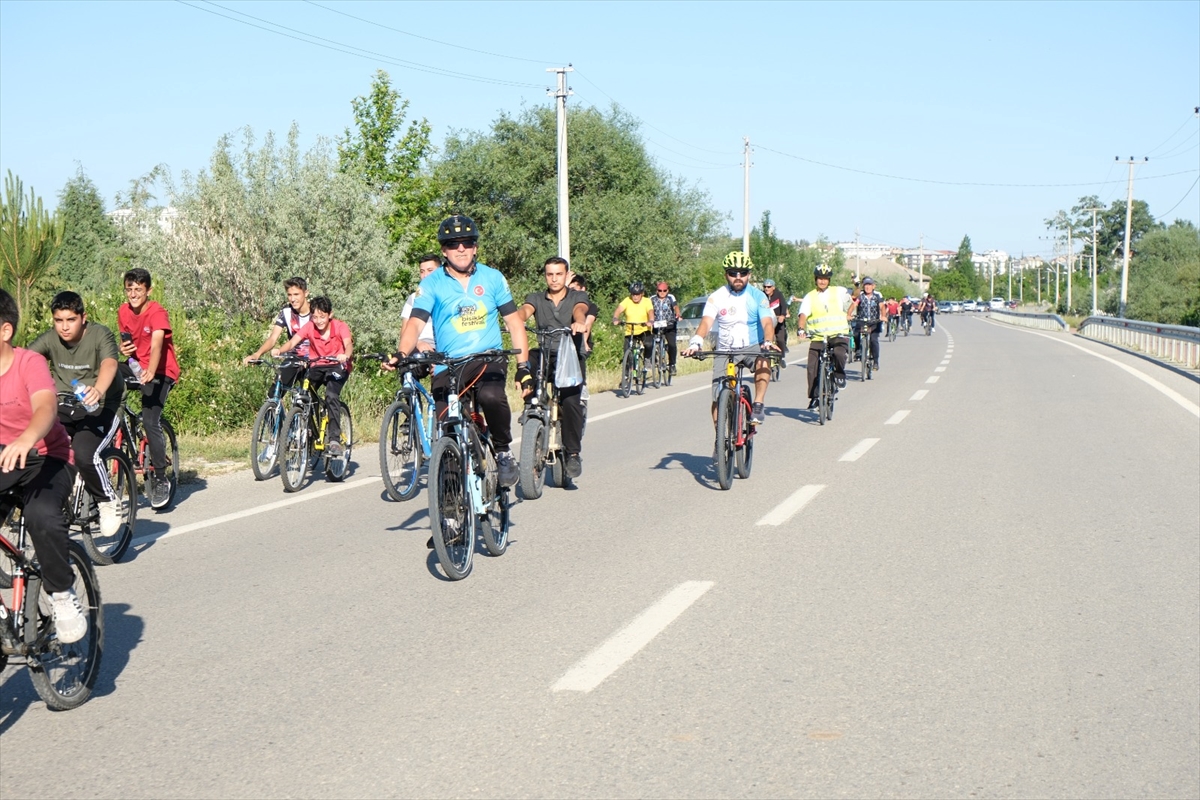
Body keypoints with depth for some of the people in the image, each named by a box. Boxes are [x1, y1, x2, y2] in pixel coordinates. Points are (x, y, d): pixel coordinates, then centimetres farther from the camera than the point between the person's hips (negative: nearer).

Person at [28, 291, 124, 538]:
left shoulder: (100, 335, -16)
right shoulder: (50, 339, -4)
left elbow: (109, 364, -36)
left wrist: (98, 390, -58)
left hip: (100, 406, -4)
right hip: (64, 406, 5)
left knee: (84, 453, -29)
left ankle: (109, 502, -3)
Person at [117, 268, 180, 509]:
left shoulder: (157, 313, -18)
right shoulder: (123, 311, 1)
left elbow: (156, 344, -33)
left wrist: (150, 373, -49)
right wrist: (123, 348, -10)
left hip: (160, 371, -6)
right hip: (137, 366, 7)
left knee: (150, 421, -19)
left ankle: (161, 479, -8)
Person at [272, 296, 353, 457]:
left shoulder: (340, 327, -12)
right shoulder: (309, 327, -7)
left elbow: (348, 344, -28)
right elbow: (292, 342, -19)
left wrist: (346, 355, -52)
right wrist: (279, 350, -40)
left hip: (338, 367, -3)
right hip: (317, 366, 4)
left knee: (332, 396, -27)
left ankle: (334, 439, -24)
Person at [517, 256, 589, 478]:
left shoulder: (577, 297, 11)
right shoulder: (536, 298, 14)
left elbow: (580, 310, -13)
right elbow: (524, 311, -8)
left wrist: (579, 322, -38)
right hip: (544, 355, 2)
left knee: (570, 400, -24)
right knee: (529, 359, -34)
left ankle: (573, 453, -11)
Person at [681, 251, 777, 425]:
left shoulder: (758, 297, -6)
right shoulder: (717, 297, -5)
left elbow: (767, 322, -18)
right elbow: (706, 322, -18)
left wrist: (768, 342, -40)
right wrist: (696, 342, -38)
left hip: (752, 347, -1)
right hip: (725, 350, 1)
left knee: (763, 362, -36)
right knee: (718, 398, -4)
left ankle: (758, 406, -24)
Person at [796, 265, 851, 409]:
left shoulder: (839, 292, 9)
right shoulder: (809, 297, 7)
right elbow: (803, 314, -7)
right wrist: (802, 328, -23)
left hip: (838, 334, -1)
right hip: (818, 336, 1)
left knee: (839, 353, -32)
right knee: (812, 367, -11)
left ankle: (839, 373, -1)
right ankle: (814, 397, 2)